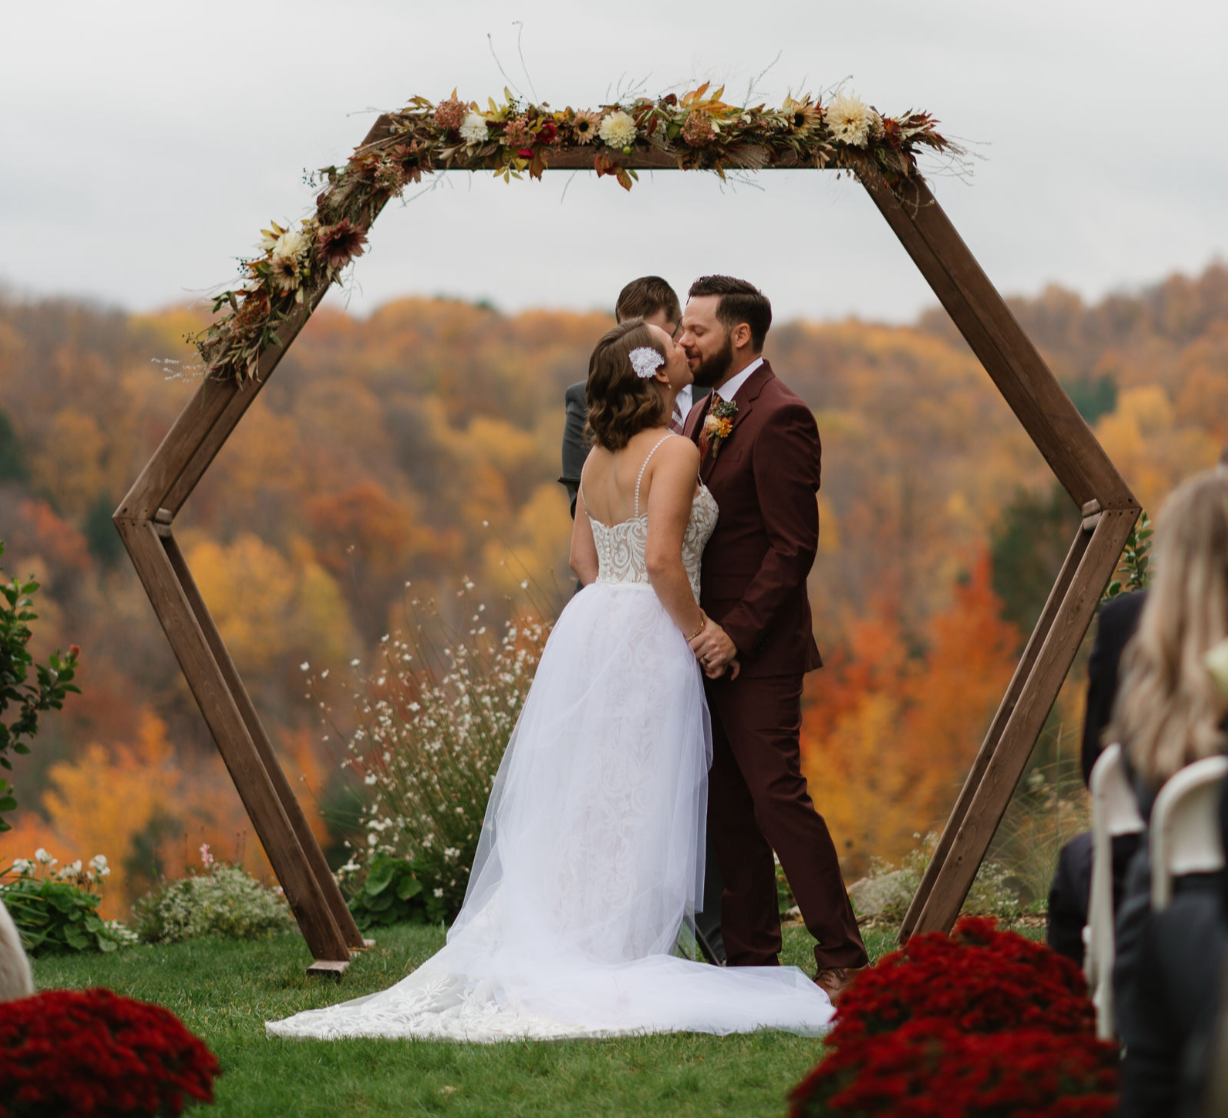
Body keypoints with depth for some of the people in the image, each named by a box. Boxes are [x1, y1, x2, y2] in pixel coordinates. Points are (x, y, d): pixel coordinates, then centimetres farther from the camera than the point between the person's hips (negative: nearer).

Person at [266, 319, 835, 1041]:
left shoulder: (602, 455, 12)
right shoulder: (675, 452, -13)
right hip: (647, 635, -8)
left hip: (590, 625, 8)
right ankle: (611, 964, -4)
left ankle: (546, 950, 11)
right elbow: (662, 559, -21)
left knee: (578, 799, 11)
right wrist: (697, 629, -10)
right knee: (634, 806, -4)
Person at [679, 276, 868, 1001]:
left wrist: (737, 633, -20)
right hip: (711, 643, 9)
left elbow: (793, 546, -17)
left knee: (777, 798, -10)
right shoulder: (704, 415, 15)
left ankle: (843, 961, -5)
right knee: (729, 811, 10)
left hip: (758, 650, -9)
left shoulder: (779, 417, -14)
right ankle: (751, 959, 16)